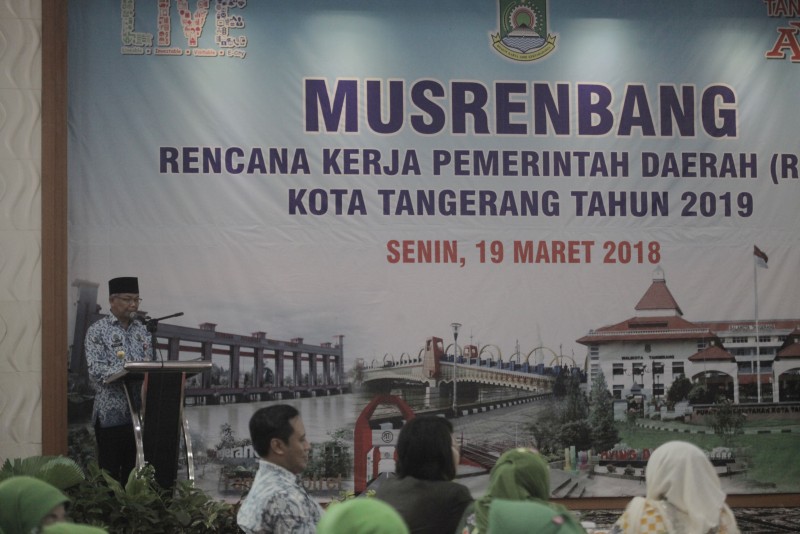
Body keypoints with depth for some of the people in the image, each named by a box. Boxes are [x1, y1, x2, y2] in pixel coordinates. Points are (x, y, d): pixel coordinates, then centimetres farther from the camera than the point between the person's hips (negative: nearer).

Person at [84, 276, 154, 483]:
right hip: (111, 413, -5)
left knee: (134, 473, 7)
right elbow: (96, 370, -14)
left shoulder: (142, 330, 15)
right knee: (110, 474, -2)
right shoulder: (97, 331, -3)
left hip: (140, 411, 5)